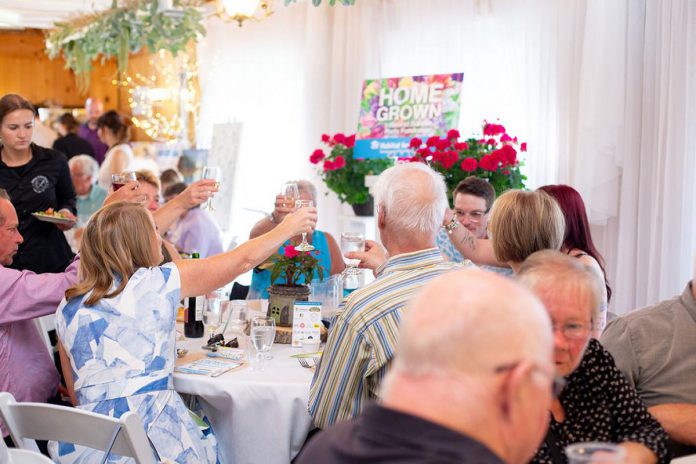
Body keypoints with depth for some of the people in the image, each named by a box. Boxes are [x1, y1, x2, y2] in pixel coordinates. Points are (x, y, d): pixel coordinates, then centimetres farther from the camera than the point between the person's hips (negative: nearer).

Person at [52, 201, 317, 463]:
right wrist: (288, 227, 22)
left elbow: (77, 396, 15)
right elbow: (243, 260, 8)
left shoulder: (67, 309, 9)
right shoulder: (158, 282, -3)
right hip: (153, 437, -4)